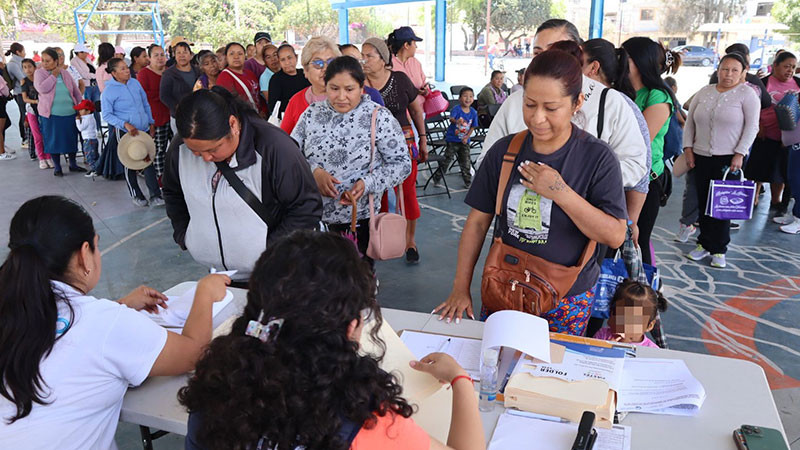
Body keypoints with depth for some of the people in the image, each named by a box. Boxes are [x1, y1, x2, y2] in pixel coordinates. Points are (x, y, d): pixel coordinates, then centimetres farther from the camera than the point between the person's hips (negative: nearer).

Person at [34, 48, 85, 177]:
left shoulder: (65, 73, 7)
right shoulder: (39, 72, -1)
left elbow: (76, 91, 13)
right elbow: (42, 88, -19)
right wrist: (53, 75, -13)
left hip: (70, 113, 3)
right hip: (51, 115, -3)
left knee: (71, 139, 10)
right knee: (54, 140, 4)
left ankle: (73, 164, 25)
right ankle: (57, 167, 16)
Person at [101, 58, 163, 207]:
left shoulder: (135, 83, 4)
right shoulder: (109, 91, -10)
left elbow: (145, 104, 14)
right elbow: (107, 115, -9)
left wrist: (151, 123, 11)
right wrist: (125, 124, -20)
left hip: (144, 129, 4)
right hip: (126, 132, -4)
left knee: (149, 161, 2)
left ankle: (155, 195, 7)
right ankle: (136, 195, 23)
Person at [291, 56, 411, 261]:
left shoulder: (379, 117, -7)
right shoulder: (312, 113, 4)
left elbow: (402, 163, -6)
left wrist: (367, 183, -20)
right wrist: (314, 171, -15)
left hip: (358, 221, -3)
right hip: (313, 217, 3)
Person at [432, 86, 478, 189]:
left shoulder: (473, 112, -1)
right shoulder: (456, 109, -14)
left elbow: (472, 127, 6)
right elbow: (451, 118, -33)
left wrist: (467, 137, -7)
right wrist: (456, 121, -56)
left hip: (464, 141, 3)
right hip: (452, 139, -3)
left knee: (466, 162, 7)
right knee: (447, 160, 4)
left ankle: (468, 181, 22)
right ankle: (437, 178, 19)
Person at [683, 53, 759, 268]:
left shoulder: (747, 94, -2)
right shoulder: (704, 92, 10)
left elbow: (752, 127, -6)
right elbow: (690, 122, 12)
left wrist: (739, 154, -13)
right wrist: (688, 148, 3)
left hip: (729, 159, -4)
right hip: (701, 157, 4)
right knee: (703, 203, 6)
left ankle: (718, 250, 7)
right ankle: (704, 244, 18)